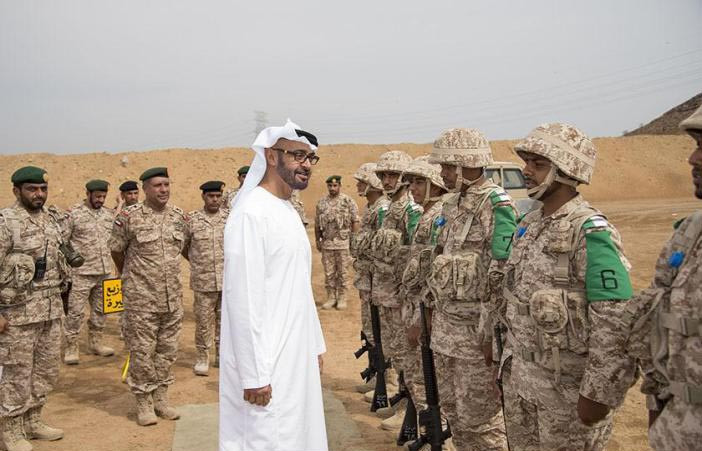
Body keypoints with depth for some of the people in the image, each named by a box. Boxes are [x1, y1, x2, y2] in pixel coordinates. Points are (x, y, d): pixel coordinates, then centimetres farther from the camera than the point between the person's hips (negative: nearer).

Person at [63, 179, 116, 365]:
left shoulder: (109, 214, 8)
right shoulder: (73, 214, -7)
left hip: (104, 272, 5)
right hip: (81, 273, -5)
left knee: (100, 310, 15)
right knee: (75, 311, 1)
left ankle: (95, 343, 29)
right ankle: (71, 349, 12)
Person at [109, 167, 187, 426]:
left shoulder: (180, 217, 4)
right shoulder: (129, 217, -9)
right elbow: (116, 249, 5)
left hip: (173, 297, 5)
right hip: (141, 298, -4)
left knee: (168, 350, 12)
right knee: (142, 351, 4)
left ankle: (161, 398, 27)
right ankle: (144, 403, 19)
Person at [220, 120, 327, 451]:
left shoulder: (288, 212, 11)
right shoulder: (251, 213, -17)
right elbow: (243, 300, -20)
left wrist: (315, 345, 16)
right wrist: (254, 376, -19)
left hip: (296, 359, 9)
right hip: (267, 366, -9)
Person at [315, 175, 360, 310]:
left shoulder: (348, 201, -3)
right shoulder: (321, 202, 8)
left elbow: (355, 221, -2)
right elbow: (317, 224, 13)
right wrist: (317, 240, 9)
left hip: (343, 243, -3)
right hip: (326, 243, 3)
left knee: (343, 272, 4)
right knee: (329, 273, 8)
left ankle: (342, 298, 14)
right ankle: (331, 298, 18)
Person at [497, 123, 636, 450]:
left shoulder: (590, 232, -19)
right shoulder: (528, 224, 7)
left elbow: (617, 324, -22)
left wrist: (599, 394, -20)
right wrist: (506, 359, 17)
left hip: (568, 387, -7)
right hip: (519, 377, 8)